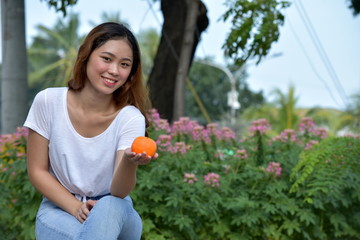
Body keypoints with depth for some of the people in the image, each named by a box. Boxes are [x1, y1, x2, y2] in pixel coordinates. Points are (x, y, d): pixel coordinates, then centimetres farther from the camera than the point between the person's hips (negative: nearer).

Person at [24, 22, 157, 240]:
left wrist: (130, 162, -44)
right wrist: (75, 207, -17)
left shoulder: (130, 118, -14)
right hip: (60, 208, -1)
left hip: (114, 214, 1)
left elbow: (119, 192, -22)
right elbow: (37, 171, -4)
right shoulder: (48, 101, -10)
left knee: (109, 208, -35)